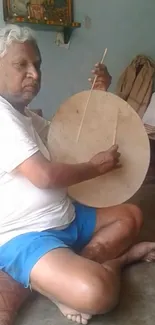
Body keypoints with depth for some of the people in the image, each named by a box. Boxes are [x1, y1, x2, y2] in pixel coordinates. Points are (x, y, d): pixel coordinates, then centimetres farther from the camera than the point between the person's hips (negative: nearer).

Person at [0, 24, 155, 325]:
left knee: (131, 215, 15)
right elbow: (44, 175, -27)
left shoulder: (26, 115, 13)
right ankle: (110, 260, -2)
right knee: (96, 292, -34)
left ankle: (80, 265, -2)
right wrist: (96, 166, -10)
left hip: (65, 217, 11)